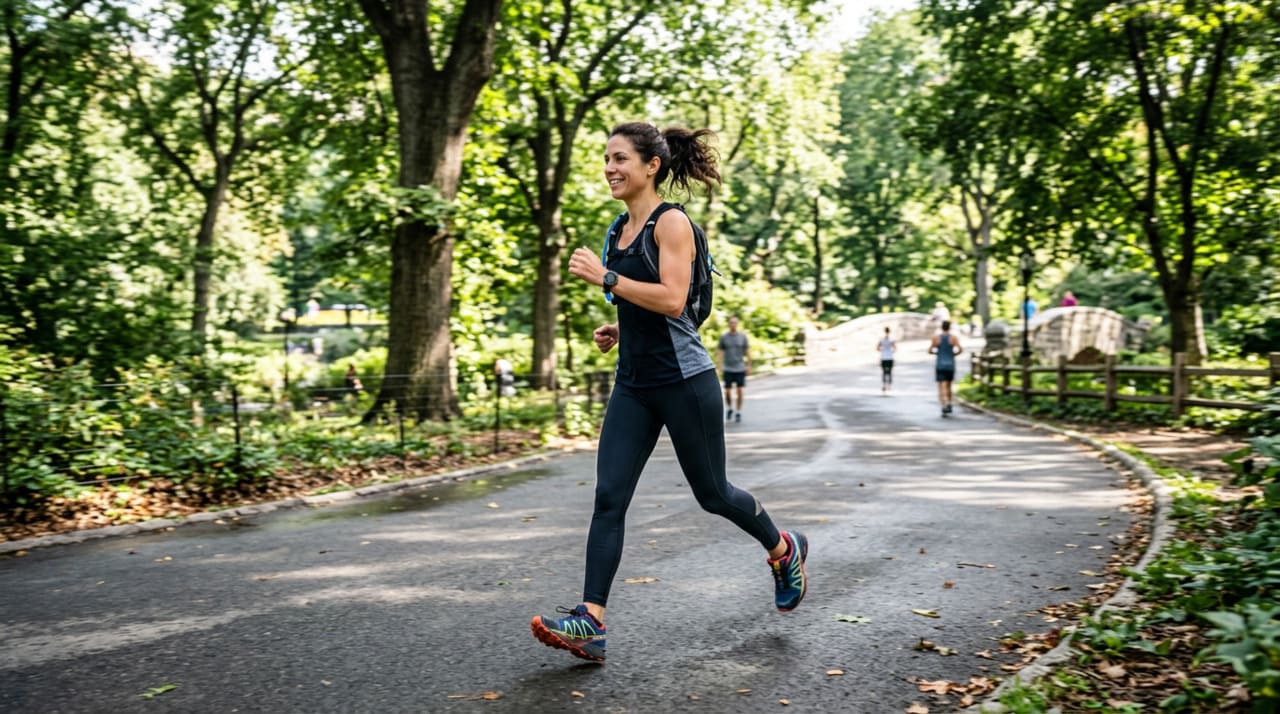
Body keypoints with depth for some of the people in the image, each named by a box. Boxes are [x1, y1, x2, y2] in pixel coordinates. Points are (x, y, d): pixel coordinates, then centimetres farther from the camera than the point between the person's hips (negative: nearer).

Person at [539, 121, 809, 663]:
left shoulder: (671, 223, -11)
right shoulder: (621, 229, 13)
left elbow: (672, 299, -23)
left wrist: (604, 277, -24)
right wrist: (620, 330, 10)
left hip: (682, 380, -7)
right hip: (633, 384, 7)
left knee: (711, 492, 9)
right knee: (608, 497, -4)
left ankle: (785, 549, 37)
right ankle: (590, 623, -5)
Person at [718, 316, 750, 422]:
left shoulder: (742, 337, 3)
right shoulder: (723, 337, 2)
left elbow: (746, 352, 7)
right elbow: (720, 351, 4)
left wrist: (749, 366, 4)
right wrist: (720, 365, -4)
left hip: (740, 369, 0)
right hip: (728, 369, 0)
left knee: (740, 391, -4)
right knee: (727, 391, 1)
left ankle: (738, 412, 8)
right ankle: (730, 408, 26)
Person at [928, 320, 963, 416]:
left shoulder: (936, 337, 0)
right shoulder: (953, 337, -2)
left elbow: (930, 351, 2)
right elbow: (960, 349, -14)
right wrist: (954, 353, 5)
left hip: (940, 366, -1)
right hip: (950, 365, 1)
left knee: (942, 387, -7)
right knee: (948, 386, 21)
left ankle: (945, 405, -28)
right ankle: (948, 404, 25)